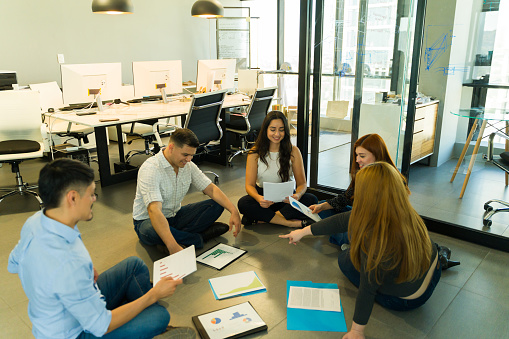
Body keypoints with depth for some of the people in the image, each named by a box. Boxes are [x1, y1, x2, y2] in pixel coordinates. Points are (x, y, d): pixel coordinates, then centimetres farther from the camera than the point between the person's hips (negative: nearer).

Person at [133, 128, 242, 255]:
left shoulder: (188, 165, -6)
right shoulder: (150, 169, -29)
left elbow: (211, 189, -2)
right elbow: (154, 211, -40)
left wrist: (234, 211, -19)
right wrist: (173, 247, -50)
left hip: (175, 216, 6)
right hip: (148, 220, -6)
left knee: (216, 205, -8)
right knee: (152, 231, -42)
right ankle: (199, 237, -18)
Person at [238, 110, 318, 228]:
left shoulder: (293, 152, -4)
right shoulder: (255, 153, -5)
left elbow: (302, 183, -3)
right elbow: (249, 185, -9)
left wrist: (297, 195, -29)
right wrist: (258, 198, -33)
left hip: (286, 199, 1)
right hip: (264, 197, 0)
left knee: (311, 199, -27)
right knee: (243, 203, -31)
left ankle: (262, 220, -28)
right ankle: (293, 223, -30)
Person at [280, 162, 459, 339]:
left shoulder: (374, 237, -38)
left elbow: (368, 287, -28)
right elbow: (343, 220, -7)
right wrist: (303, 231, 2)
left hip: (408, 300, -6)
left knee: (345, 259, 7)